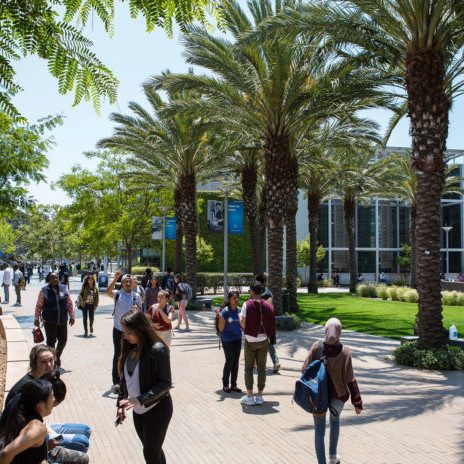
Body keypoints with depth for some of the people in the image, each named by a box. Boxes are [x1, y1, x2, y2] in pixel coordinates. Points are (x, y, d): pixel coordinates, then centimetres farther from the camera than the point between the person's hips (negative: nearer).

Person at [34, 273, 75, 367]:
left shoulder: (64, 288, 3)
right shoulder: (44, 290, -4)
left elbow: (69, 303, 8)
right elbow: (38, 306, 1)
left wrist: (72, 316, 6)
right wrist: (37, 319, 0)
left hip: (62, 321, 3)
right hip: (49, 321, -3)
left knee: (63, 340, 9)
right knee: (51, 342, 0)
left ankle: (58, 356, 34)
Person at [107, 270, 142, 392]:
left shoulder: (136, 296, 6)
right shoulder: (117, 294, 0)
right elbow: (108, 292, -23)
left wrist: (137, 309, -14)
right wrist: (115, 278, -32)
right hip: (118, 329, -2)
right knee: (117, 354, -2)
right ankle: (116, 381, 4)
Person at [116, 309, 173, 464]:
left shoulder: (157, 350, -21)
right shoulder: (130, 349, 2)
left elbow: (165, 383, -22)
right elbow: (125, 379, 10)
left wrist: (140, 399, -28)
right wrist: (120, 404, 7)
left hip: (157, 409, -7)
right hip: (139, 410, 7)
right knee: (153, 450, 17)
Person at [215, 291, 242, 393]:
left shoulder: (239, 310, 0)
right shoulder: (225, 311, -17)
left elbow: (242, 325, 9)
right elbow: (221, 328, -18)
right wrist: (220, 317, -31)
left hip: (237, 339, 5)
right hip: (227, 340, -5)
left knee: (236, 362, 6)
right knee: (229, 361, -5)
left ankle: (233, 385, 16)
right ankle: (225, 385, 11)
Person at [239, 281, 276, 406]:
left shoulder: (247, 305, -11)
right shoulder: (267, 306, -2)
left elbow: (243, 324, -14)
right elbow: (271, 324, -1)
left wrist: (240, 316, 5)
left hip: (250, 341, -3)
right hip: (263, 341, 3)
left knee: (248, 368, 7)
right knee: (261, 368, 9)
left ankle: (249, 397, 7)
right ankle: (259, 396, 12)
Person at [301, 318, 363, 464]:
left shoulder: (316, 347, -12)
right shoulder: (344, 351, -15)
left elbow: (305, 370, -5)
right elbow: (350, 379, -13)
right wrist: (357, 402, -7)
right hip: (337, 395, 1)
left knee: (319, 430, 10)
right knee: (335, 420, 29)